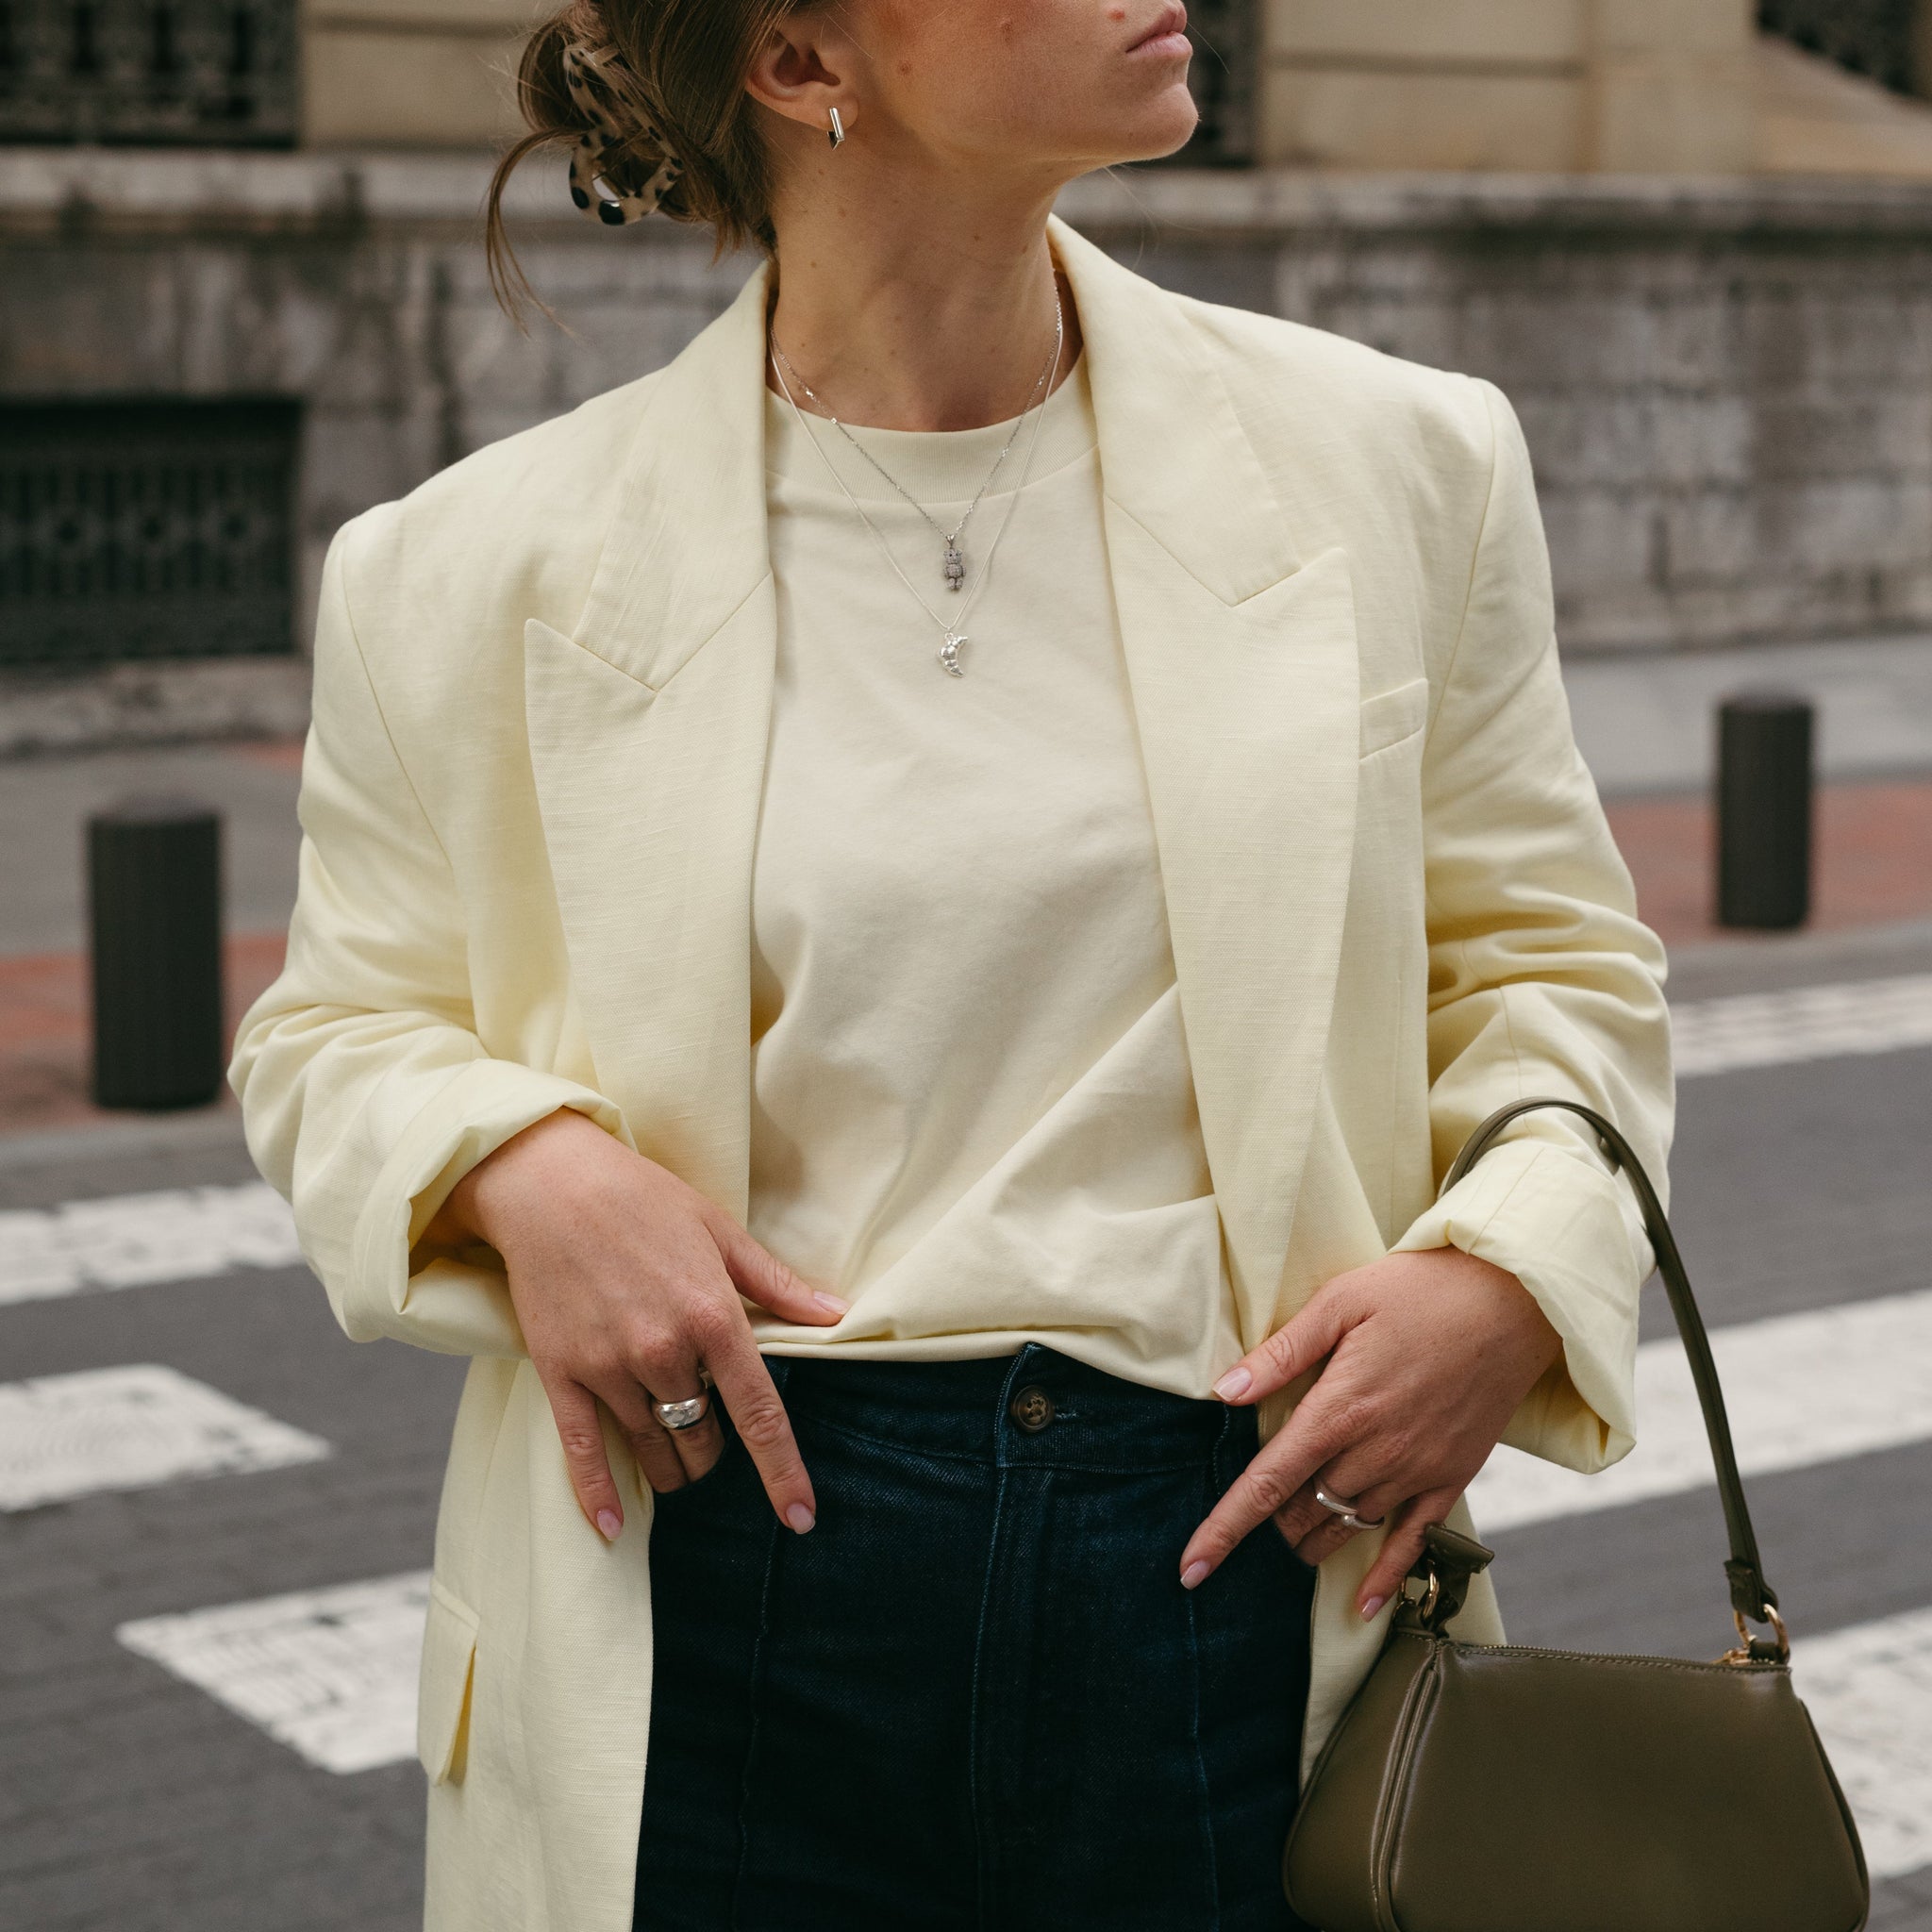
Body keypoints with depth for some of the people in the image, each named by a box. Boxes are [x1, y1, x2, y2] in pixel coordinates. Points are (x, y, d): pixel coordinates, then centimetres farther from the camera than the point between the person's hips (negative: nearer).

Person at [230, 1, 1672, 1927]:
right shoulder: (486, 569, -2)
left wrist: (1513, 1267, -8)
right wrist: (520, 1165, -12)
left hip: (1234, 1571, 2)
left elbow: (1544, 961, 11)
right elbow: (336, 1026, 10)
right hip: (721, 1589, -1)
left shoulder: (1387, 467, 2)